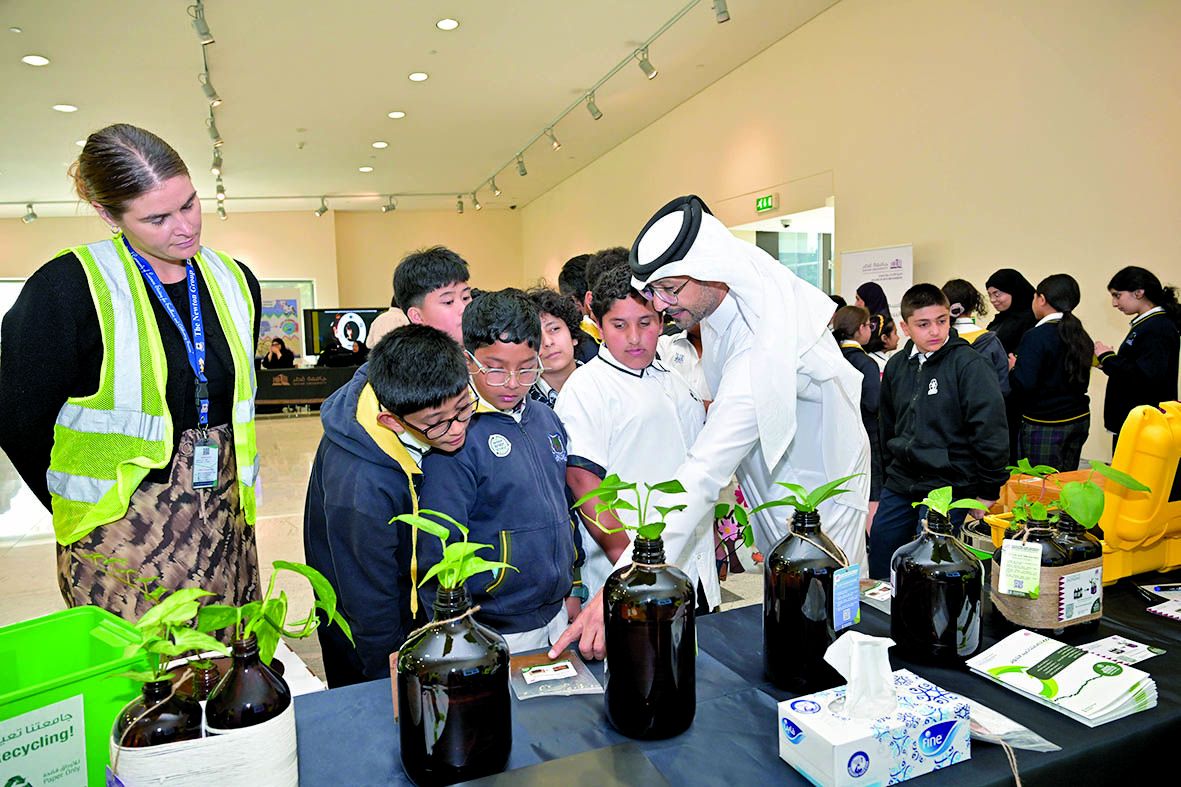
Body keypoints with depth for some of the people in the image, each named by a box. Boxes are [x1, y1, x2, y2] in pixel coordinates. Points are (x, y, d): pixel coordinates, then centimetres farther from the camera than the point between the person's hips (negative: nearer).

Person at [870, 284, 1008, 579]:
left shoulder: (969, 364, -12)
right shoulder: (896, 366, 7)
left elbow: (990, 430, -14)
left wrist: (987, 491, -12)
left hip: (949, 487, -6)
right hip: (899, 486, 6)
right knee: (879, 568, 12)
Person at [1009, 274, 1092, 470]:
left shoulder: (1036, 337, -17)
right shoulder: (1080, 335, 5)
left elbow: (1023, 384, -23)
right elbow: (1082, 380, 12)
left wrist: (1012, 369, -4)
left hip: (1045, 424, -7)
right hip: (1079, 419, 8)